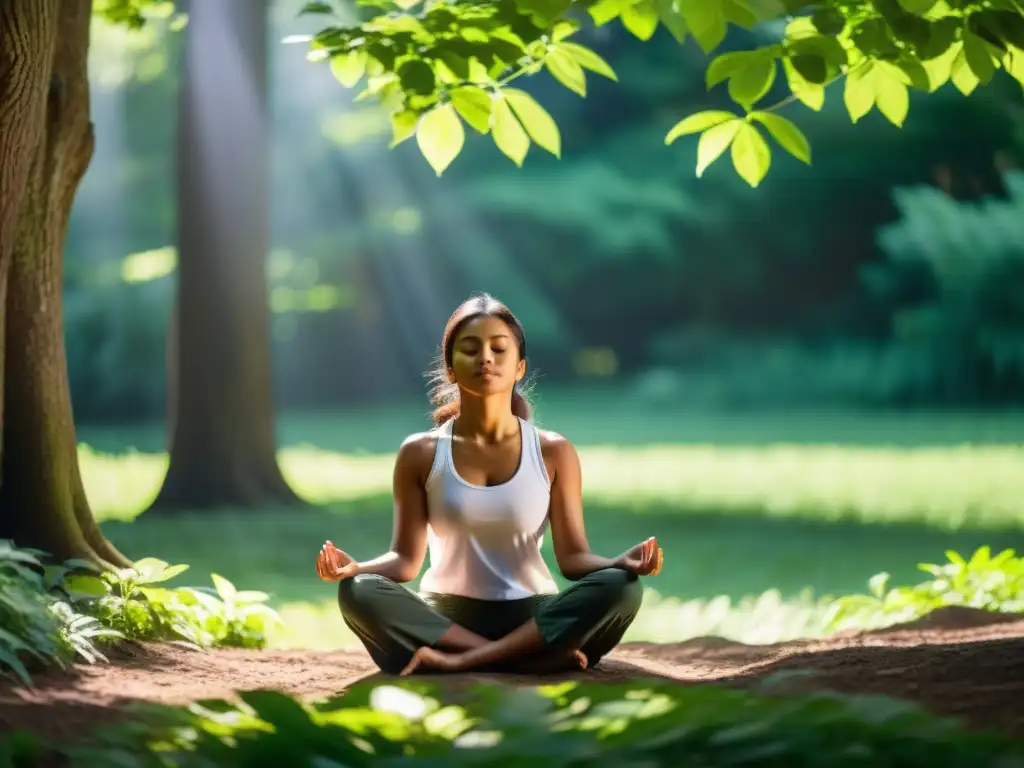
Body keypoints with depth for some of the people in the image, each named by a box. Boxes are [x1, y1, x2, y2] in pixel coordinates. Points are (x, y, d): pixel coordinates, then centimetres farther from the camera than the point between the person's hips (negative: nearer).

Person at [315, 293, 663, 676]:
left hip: (532, 617, 0)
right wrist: (354, 567, -22)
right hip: (446, 617, 0)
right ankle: (539, 658, -32)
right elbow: (406, 559, -1)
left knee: (620, 588, -29)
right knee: (359, 592, -31)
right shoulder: (420, 453, 2)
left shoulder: (553, 452, 2)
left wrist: (621, 563, -23)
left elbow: (573, 556, -1)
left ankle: (461, 661, -31)